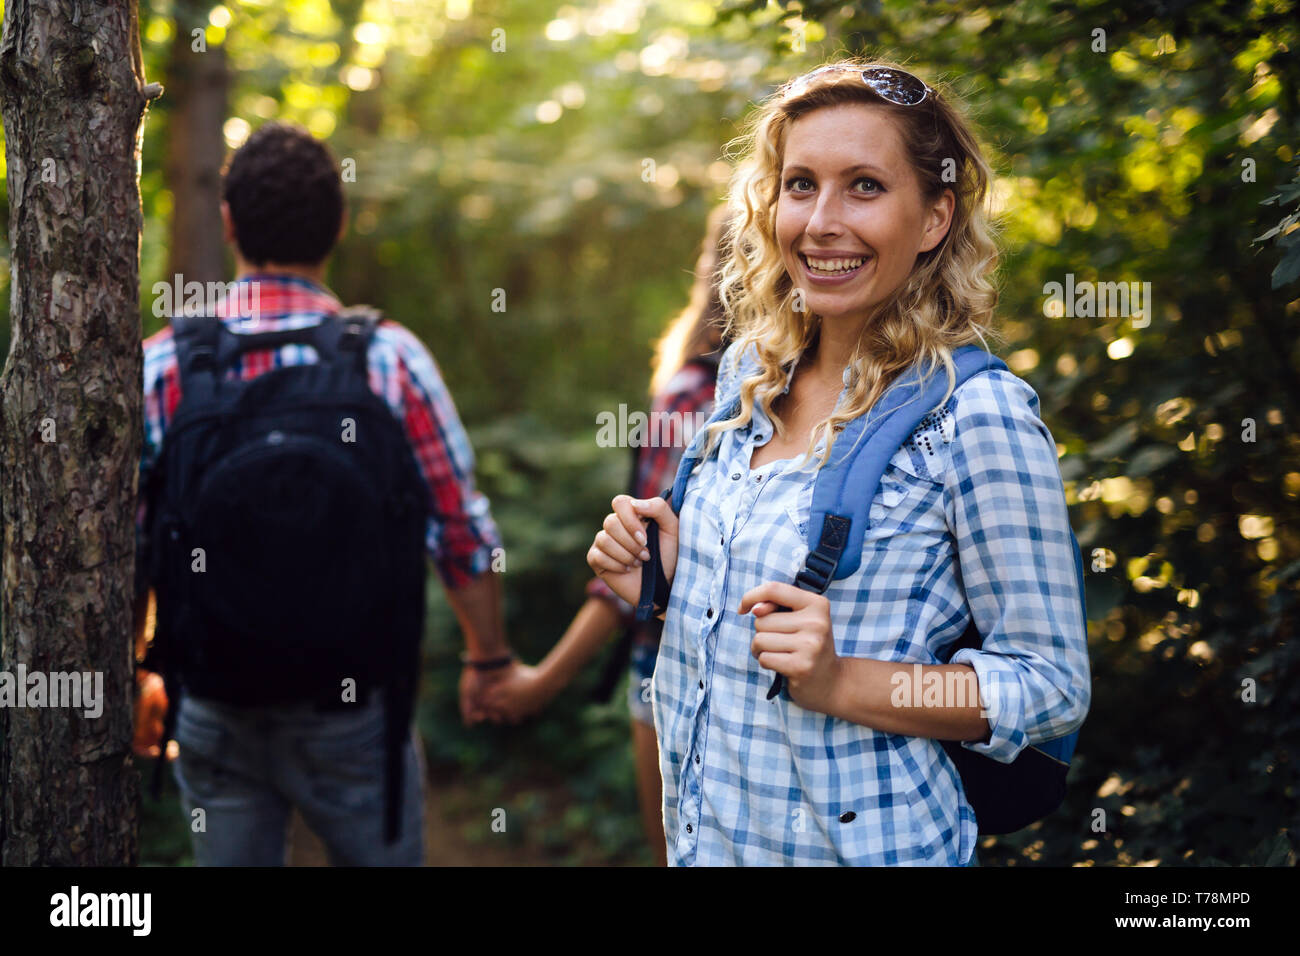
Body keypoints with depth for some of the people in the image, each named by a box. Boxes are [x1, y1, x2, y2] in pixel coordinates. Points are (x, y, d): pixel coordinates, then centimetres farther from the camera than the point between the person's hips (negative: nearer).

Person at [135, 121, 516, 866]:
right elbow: (462, 536, -7)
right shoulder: (391, 357, -10)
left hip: (215, 712, 2)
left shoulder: (162, 365, -7)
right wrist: (489, 659, 8)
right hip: (353, 710, -1)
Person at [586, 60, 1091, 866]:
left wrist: (842, 683, -26)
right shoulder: (752, 370, 1)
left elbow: (1053, 686, -16)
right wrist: (662, 579, -5)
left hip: (858, 842, -6)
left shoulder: (978, 415, -18)